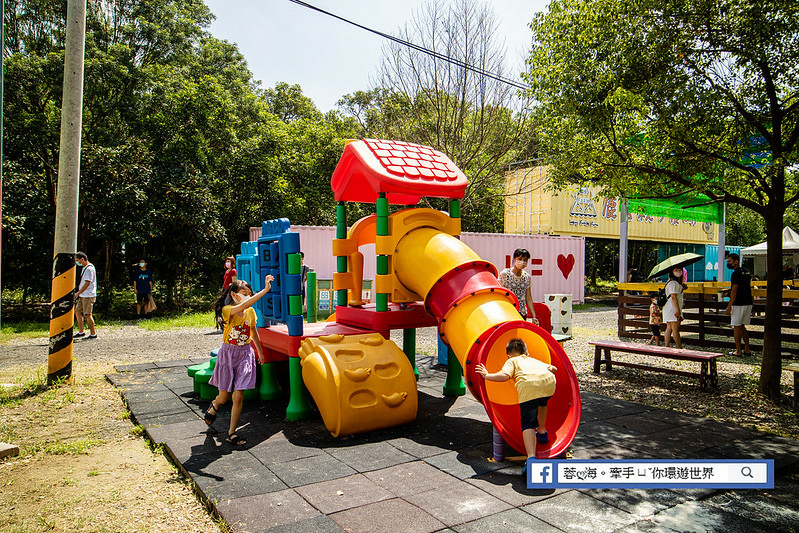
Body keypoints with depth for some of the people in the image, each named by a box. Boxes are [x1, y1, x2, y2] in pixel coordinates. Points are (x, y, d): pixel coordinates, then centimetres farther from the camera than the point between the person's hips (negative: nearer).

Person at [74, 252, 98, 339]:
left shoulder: (89, 268, -16)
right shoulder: (84, 268, 16)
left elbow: (87, 283, -21)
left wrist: (77, 293, -18)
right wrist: (78, 293, 20)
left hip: (88, 296, -10)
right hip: (83, 295, 10)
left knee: (87, 314, -8)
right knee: (77, 312, 11)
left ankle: (93, 334, -1)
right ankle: (81, 332, 18)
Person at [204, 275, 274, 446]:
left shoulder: (251, 312, 2)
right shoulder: (227, 310, -15)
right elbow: (243, 305, -36)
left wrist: (260, 352, 24)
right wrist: (265, 290, -41)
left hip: (245, 354, 3)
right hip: (228, 354, -3)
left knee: (238, 397, -2)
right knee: (224, 397, 8)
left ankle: (232, 433, 10)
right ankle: (214, 407, 45)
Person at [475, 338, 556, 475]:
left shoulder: (512, 361, 25)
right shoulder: (534, 360, 41)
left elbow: (504, 375, 6)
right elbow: (553, 369, 40)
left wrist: (487, 375, 17)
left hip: (529, 385, -5)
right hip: (549, 382, 5)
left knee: (528, 424, -5)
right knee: (542, 402, 39)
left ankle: (531, 458, -23)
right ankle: (542, 432, 51)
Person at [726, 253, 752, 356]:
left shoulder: (736, 273, -14)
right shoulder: (746, 272, 14)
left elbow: (734, 291, -17)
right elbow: (746, 288, 20)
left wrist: (729, 306, -15)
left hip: (738, 304, -9)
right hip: (748, 303, 9)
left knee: (736, 327, -2)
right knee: (742, 326, 16)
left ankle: (738, 351, 0)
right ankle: (747, 349, 18)